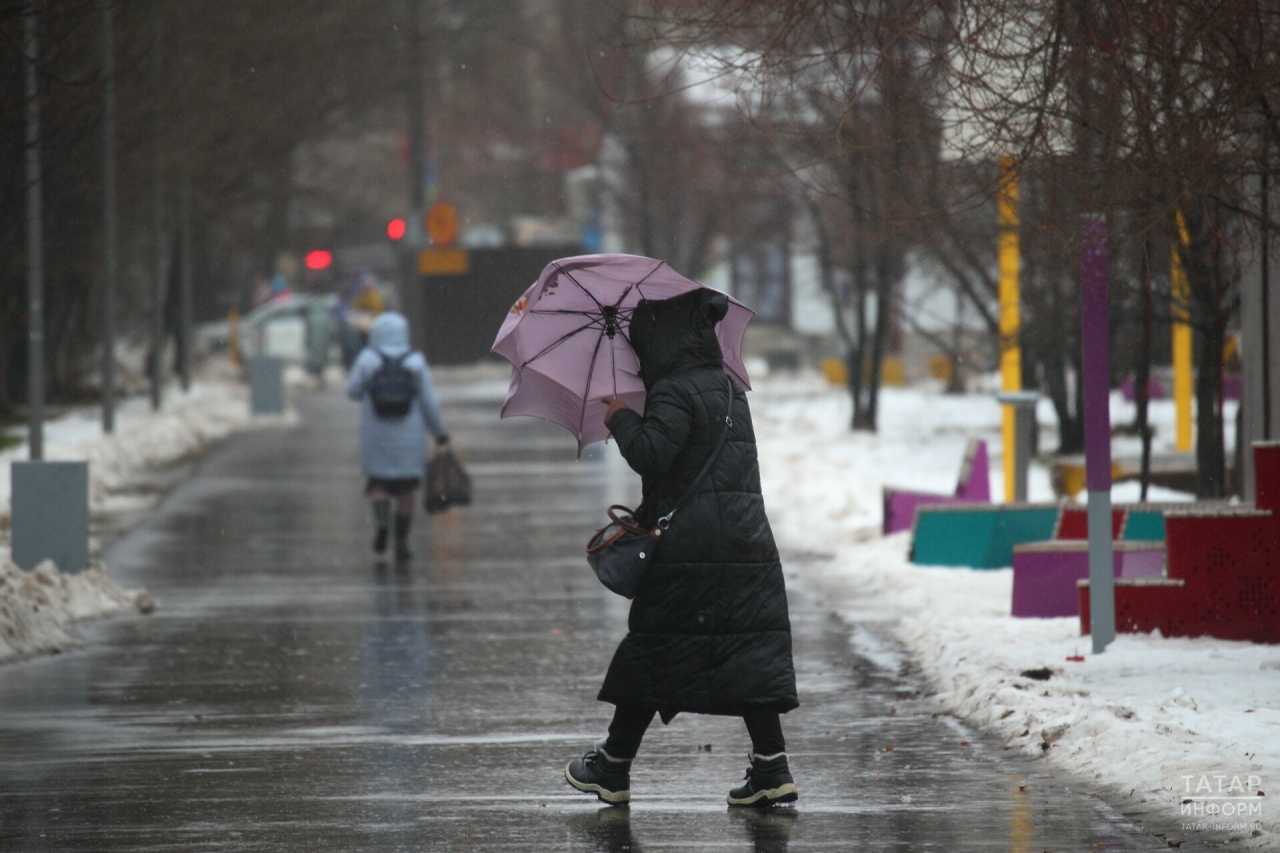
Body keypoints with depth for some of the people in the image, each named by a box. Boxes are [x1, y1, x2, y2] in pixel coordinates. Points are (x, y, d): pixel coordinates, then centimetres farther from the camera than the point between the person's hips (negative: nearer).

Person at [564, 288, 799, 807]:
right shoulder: (728, 389, 17)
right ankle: (771, 767, -6)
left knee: (651, 659, 2)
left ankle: (613, 769, 12)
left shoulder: (674, 393, -10)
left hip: (688, 550, -7)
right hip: (748, 545, 7)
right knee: (748, 655, 4)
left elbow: (650, 454, -22)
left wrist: (621, 419, -6)